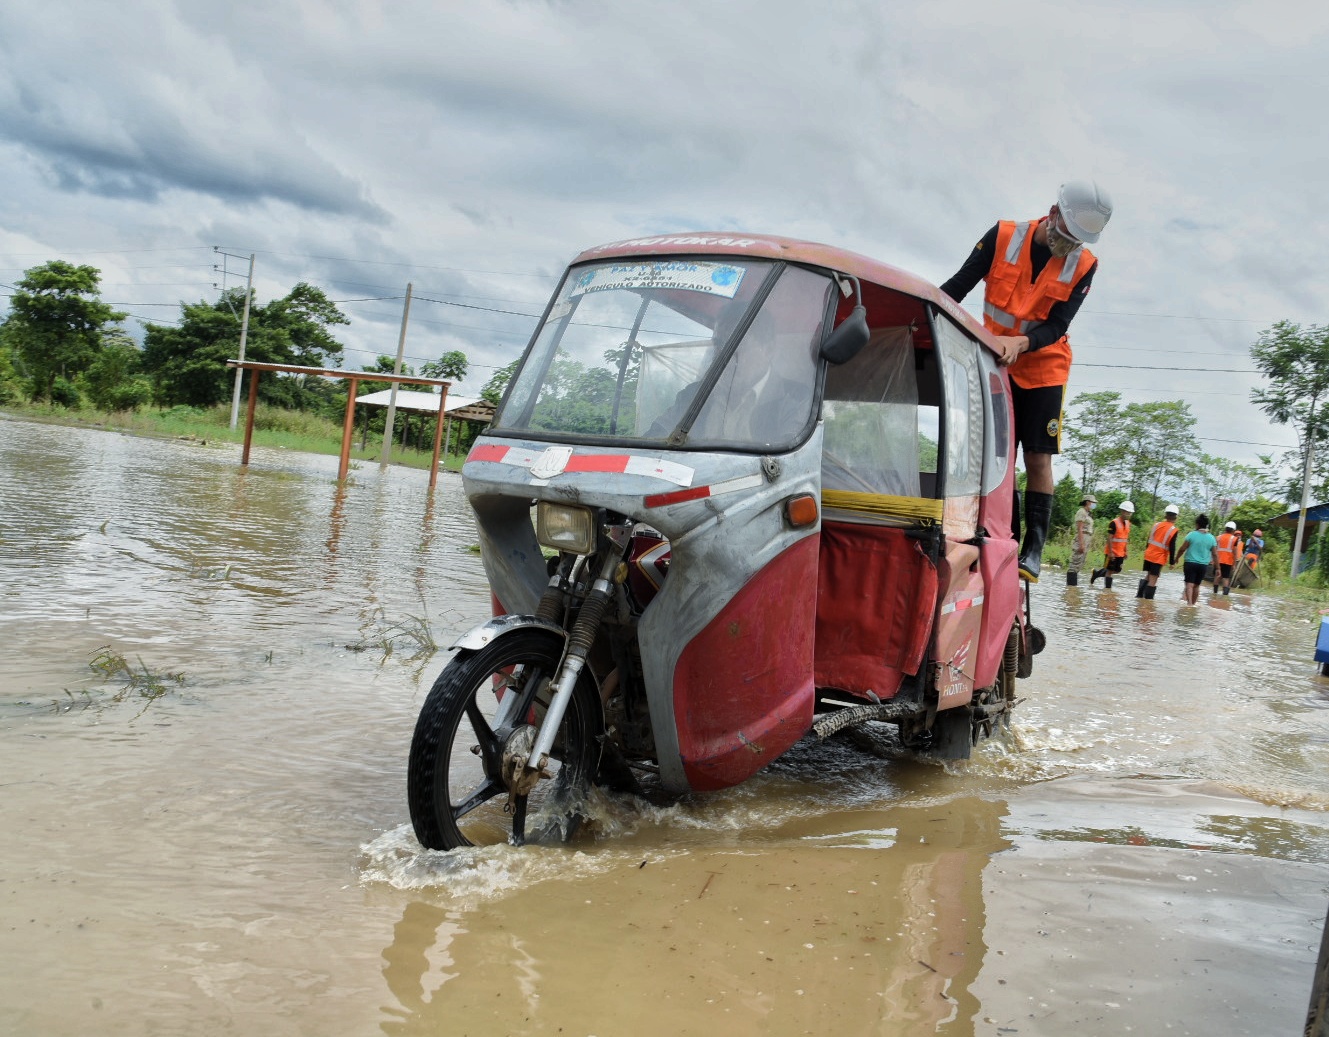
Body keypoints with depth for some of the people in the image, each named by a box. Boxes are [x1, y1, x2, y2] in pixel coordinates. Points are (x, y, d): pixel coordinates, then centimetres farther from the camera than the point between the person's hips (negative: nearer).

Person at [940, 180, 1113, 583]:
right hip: (995, 364, 1)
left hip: (1043, 368, -1)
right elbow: (958, 285, -9)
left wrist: (1019, 343, -33)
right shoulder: (1003, 237, -10)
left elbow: (1057, 326, -13)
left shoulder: (1083, 265, -8)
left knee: (1038, 458, -6)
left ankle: (1034, 547, -4)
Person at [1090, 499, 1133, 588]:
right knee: (1110, 570, 0)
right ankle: (1108, 588, 9)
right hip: (1112, 552, -8)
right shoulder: (1114, 523, -16)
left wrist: (1126, 551, 14)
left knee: (1117, 570, 12)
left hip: (1120, 553, 8)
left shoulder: (1128, 523, 8)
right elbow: (1109, 538, -17)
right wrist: (1111, 552, -20)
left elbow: (1127, 538, 15)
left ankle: (1096, 573, 27)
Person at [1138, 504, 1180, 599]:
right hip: (1159, 558, -6)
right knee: (1153, 579, -2)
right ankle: (1148, 599, -3)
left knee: (1148, 576, 20)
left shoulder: (1156, 525, 5)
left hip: (1149, 555, 6)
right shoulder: (1173, 530, -11)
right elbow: (1172, 548, -11)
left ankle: (1139, 595, 19)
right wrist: (1172, 562, -5)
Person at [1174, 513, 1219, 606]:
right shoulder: (1212, 538, 3)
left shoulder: (1192, 535, -7)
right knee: (1196, 585, 16)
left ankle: (1189, 602, -26)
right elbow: (1215, 555, 5)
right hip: (1203, 565, 4)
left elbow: (1182, 549, -5)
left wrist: (1176, 559, 10)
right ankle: (1193, 603, 25)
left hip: (1190, 563, -4)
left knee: (1189, 584, -8)